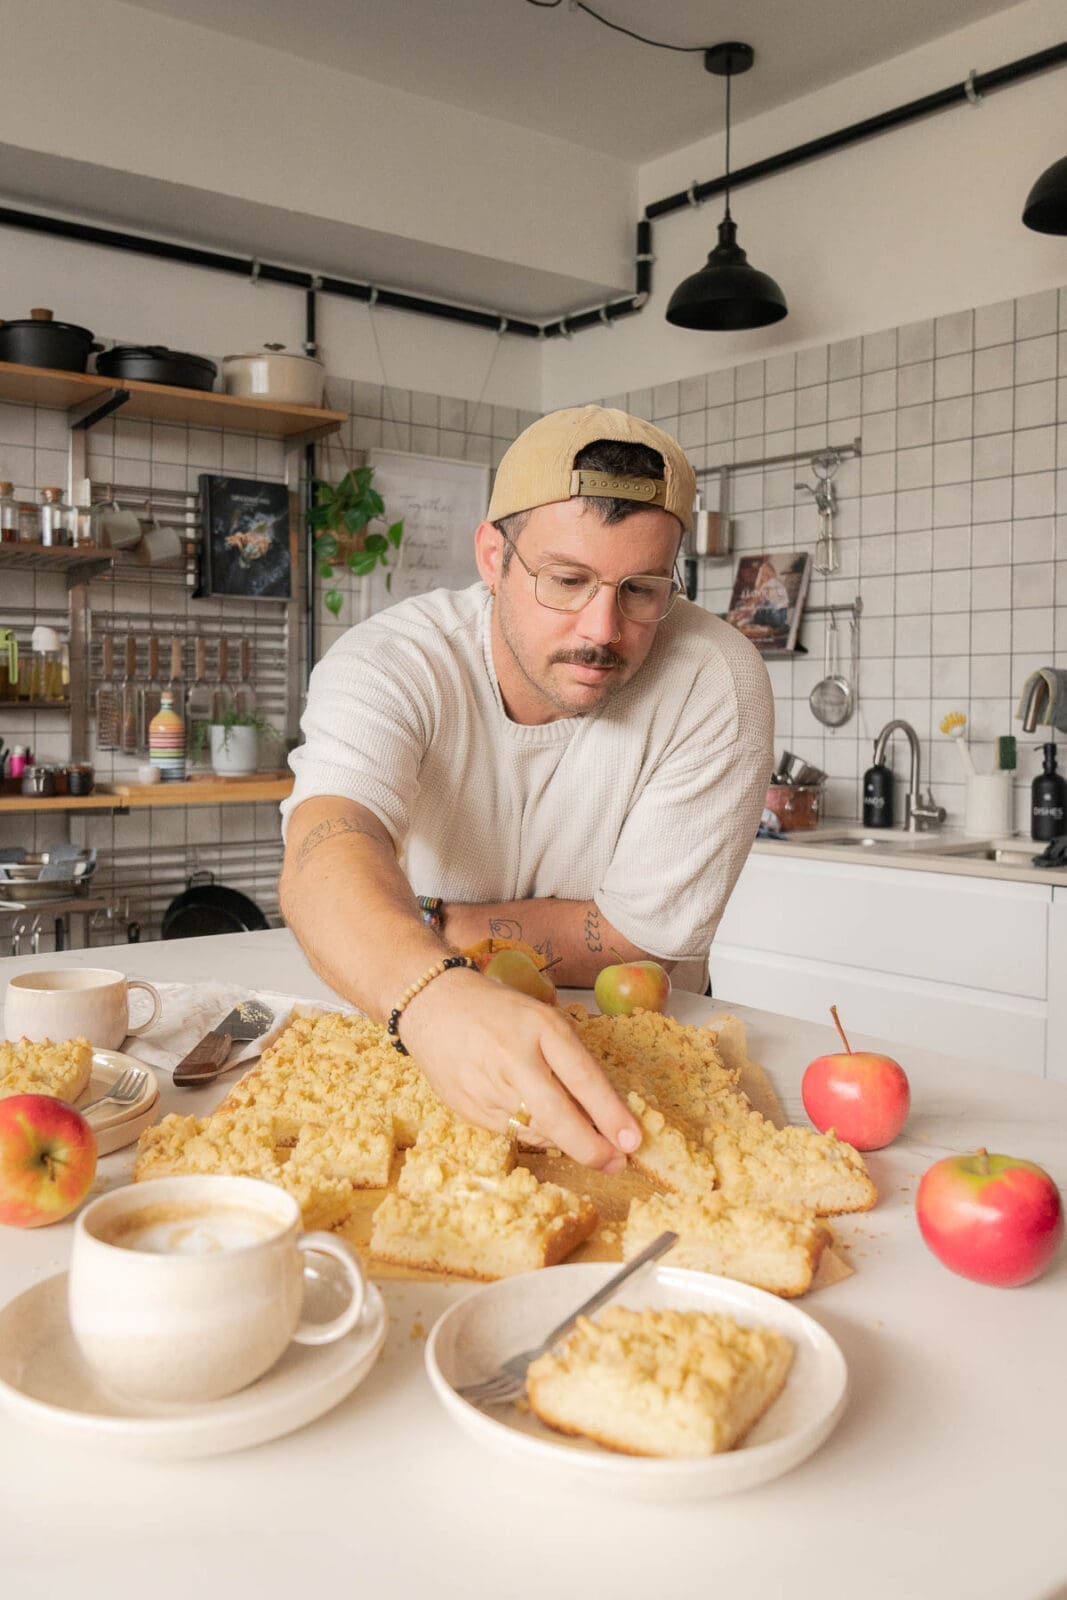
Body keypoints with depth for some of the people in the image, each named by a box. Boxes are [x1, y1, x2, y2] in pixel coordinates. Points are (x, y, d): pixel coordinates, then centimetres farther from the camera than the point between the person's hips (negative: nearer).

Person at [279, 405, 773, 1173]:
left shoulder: (716, 682, -17)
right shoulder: (387, 663, -17)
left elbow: (642, 937, -15)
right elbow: (328, 849, -37)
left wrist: (428, 926, -16)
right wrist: (433, 992, -57)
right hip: (407, 1040, 0)